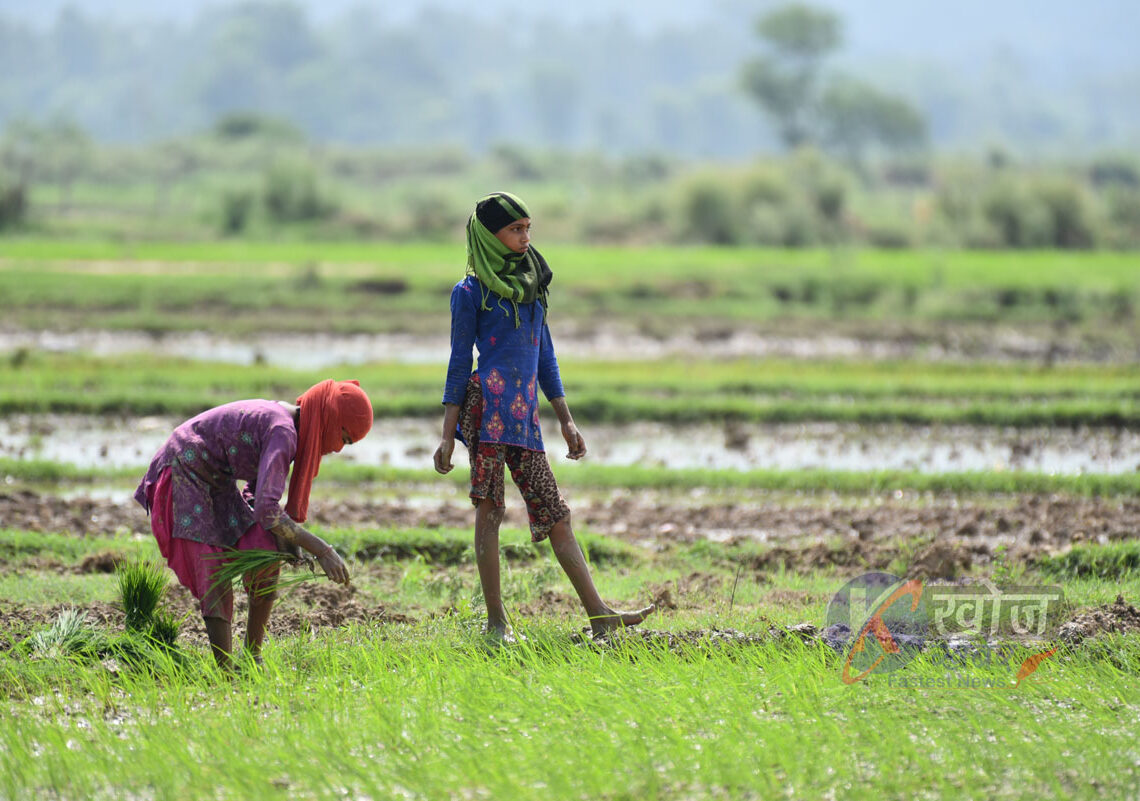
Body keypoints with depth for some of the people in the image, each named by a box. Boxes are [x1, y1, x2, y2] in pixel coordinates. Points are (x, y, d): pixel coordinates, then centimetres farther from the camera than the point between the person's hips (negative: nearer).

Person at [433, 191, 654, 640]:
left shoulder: (530, 286, 20)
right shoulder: (471, 292, 2)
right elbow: (459, 363, 0)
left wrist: (566, 419, 20)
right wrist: (448, 435, -5)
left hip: (525, 414, 6)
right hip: (487, 406, -6)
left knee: (554, 514, 3)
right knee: (490, 510, -6)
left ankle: (599, 615, -2)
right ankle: (496, 621, -3)